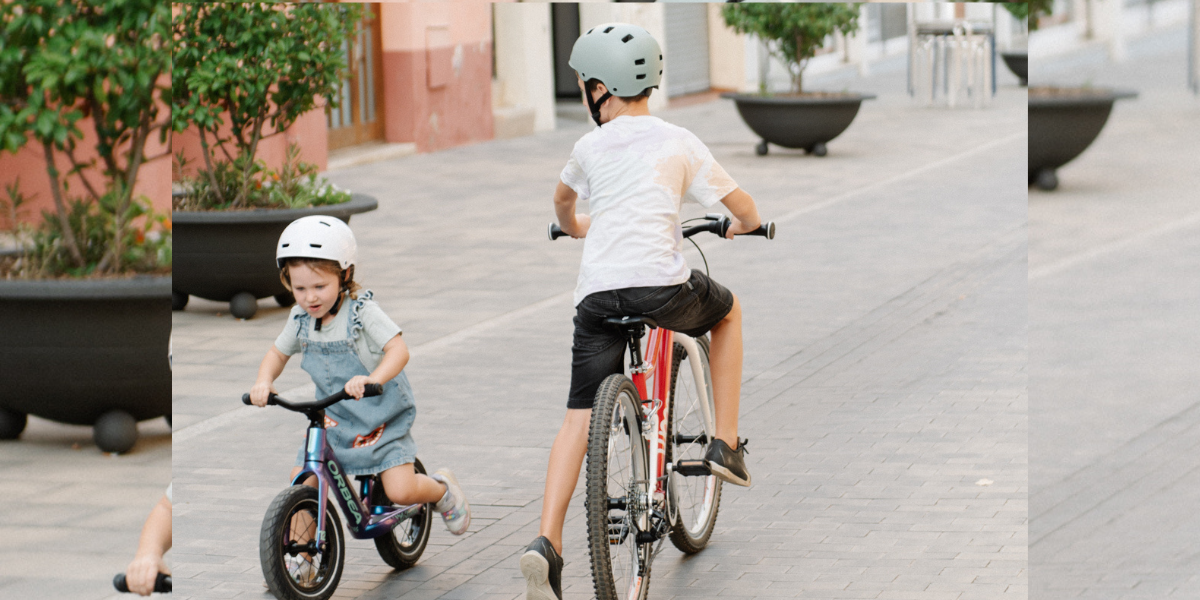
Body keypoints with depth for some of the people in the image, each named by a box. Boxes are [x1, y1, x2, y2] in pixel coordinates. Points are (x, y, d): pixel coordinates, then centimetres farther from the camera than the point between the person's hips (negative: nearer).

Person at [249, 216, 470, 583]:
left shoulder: (361, 311, -19)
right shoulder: (301, 319, -3)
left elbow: (398, 350, -28)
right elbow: (278, 353, 12)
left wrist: (372, 379, -47)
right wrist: (264, 382, -10)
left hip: (382, 418, -5)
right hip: (332, 419, 5)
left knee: (400, 491, -16)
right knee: (302, 481, -6)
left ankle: (442, 490, 18)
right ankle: (303, 559, 10)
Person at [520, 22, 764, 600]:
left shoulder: (590, 147, 16)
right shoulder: (678, 143, 11)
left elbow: (562, 197, 38)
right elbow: (740, 204, 16)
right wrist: (744, 225, 40)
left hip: (597, 292, 1)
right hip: (661, 285, -1)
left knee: (579, 418, 3)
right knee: (728, 310, 31)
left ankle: (547, 542, -13)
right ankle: (726, 444, 25)